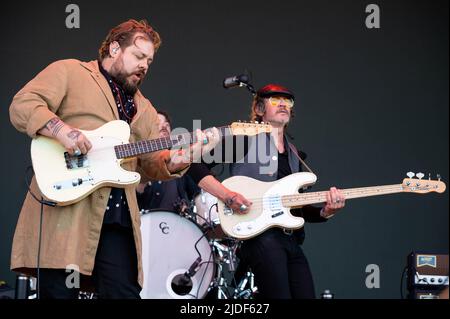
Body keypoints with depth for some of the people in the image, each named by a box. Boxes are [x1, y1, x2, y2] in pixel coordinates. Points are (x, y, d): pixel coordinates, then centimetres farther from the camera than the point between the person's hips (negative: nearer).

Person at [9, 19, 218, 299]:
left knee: (125, 292, -1)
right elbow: (22, 106, -5)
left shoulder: (144, 109, 27)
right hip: (65, 208, -6)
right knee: (59, 291, -8)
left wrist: (177, 160, -2)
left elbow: (152, 162, 20)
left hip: (117, 216, 6)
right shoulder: (69, 72, 7)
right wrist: (61, 130, -21)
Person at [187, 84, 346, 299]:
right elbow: (195, 164, -5)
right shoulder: (245, 138, 3)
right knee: (279, 295, -16)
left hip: (292, 239, 7)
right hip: (259, 234, -7)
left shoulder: (294, 156, 24)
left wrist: (325, 212, 2)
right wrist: (228, 196, -17)